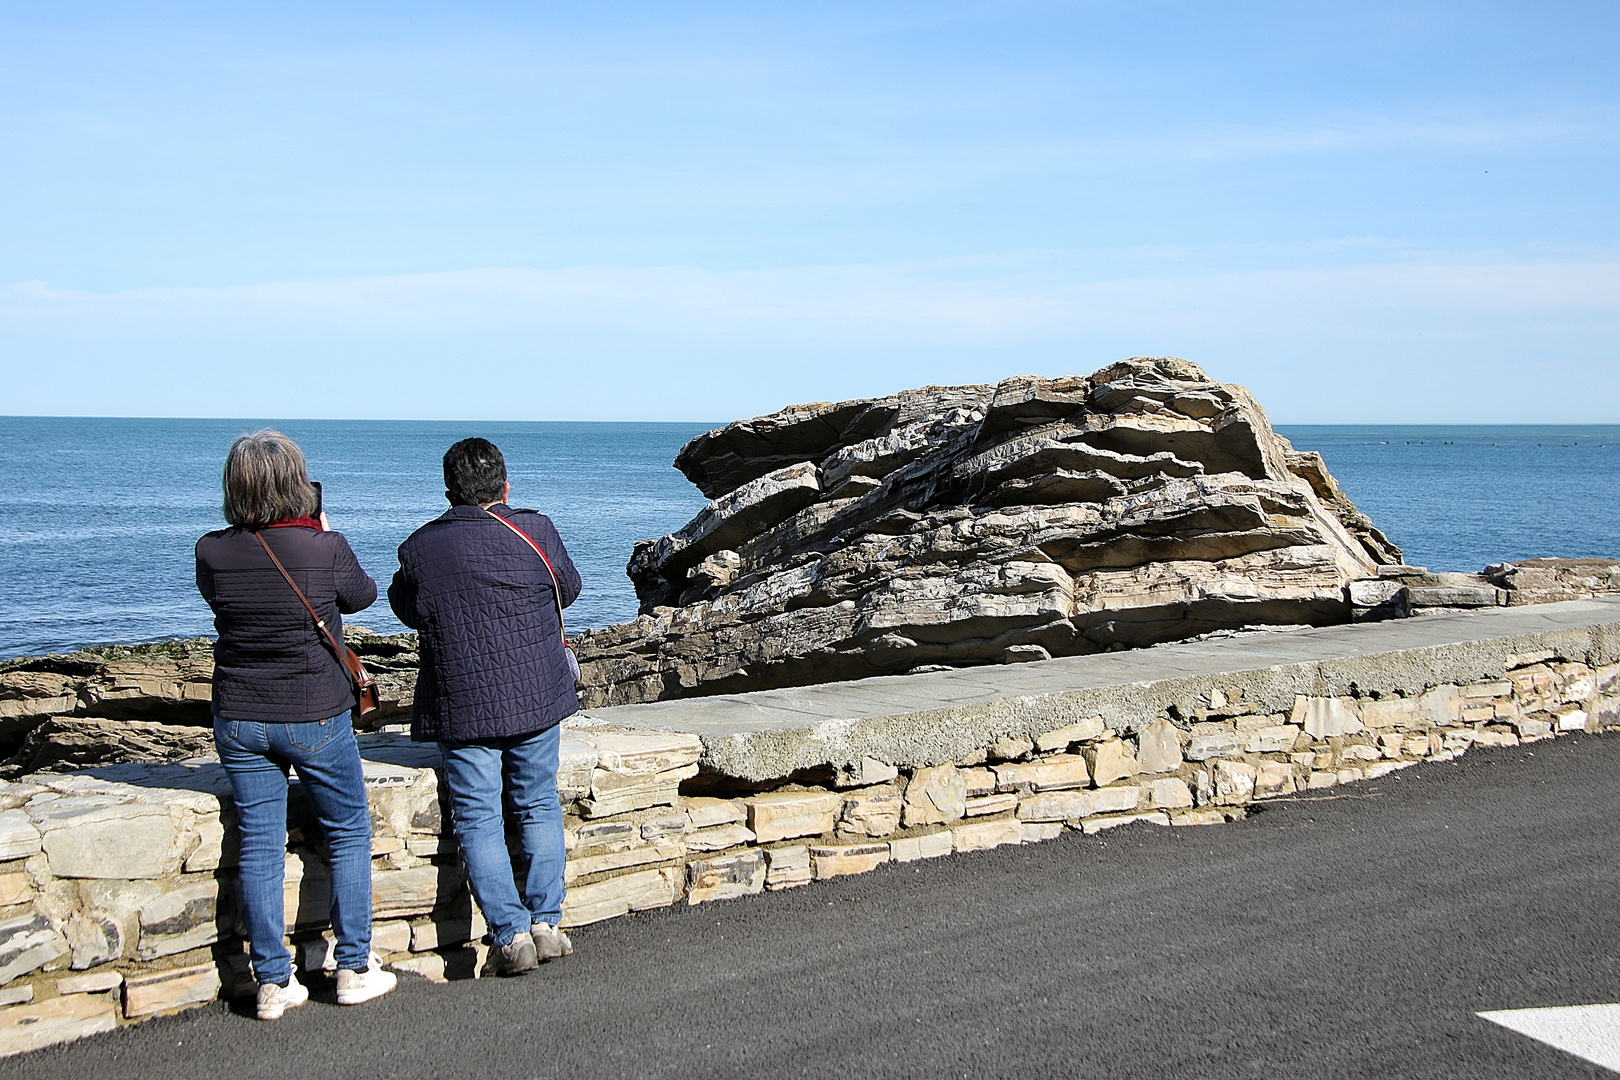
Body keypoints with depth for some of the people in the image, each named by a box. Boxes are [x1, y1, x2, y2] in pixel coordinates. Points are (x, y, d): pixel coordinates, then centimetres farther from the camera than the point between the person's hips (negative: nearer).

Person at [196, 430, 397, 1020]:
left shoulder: (212, 551, -8)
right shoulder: (325, 548, -15)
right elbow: (361, 595, 4)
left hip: (238, 719, 3)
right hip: (316, 716, -3)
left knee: (259, 846, 9)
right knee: (349, 835, 14)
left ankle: (272, 982, 13)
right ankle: (354, 968, 17)